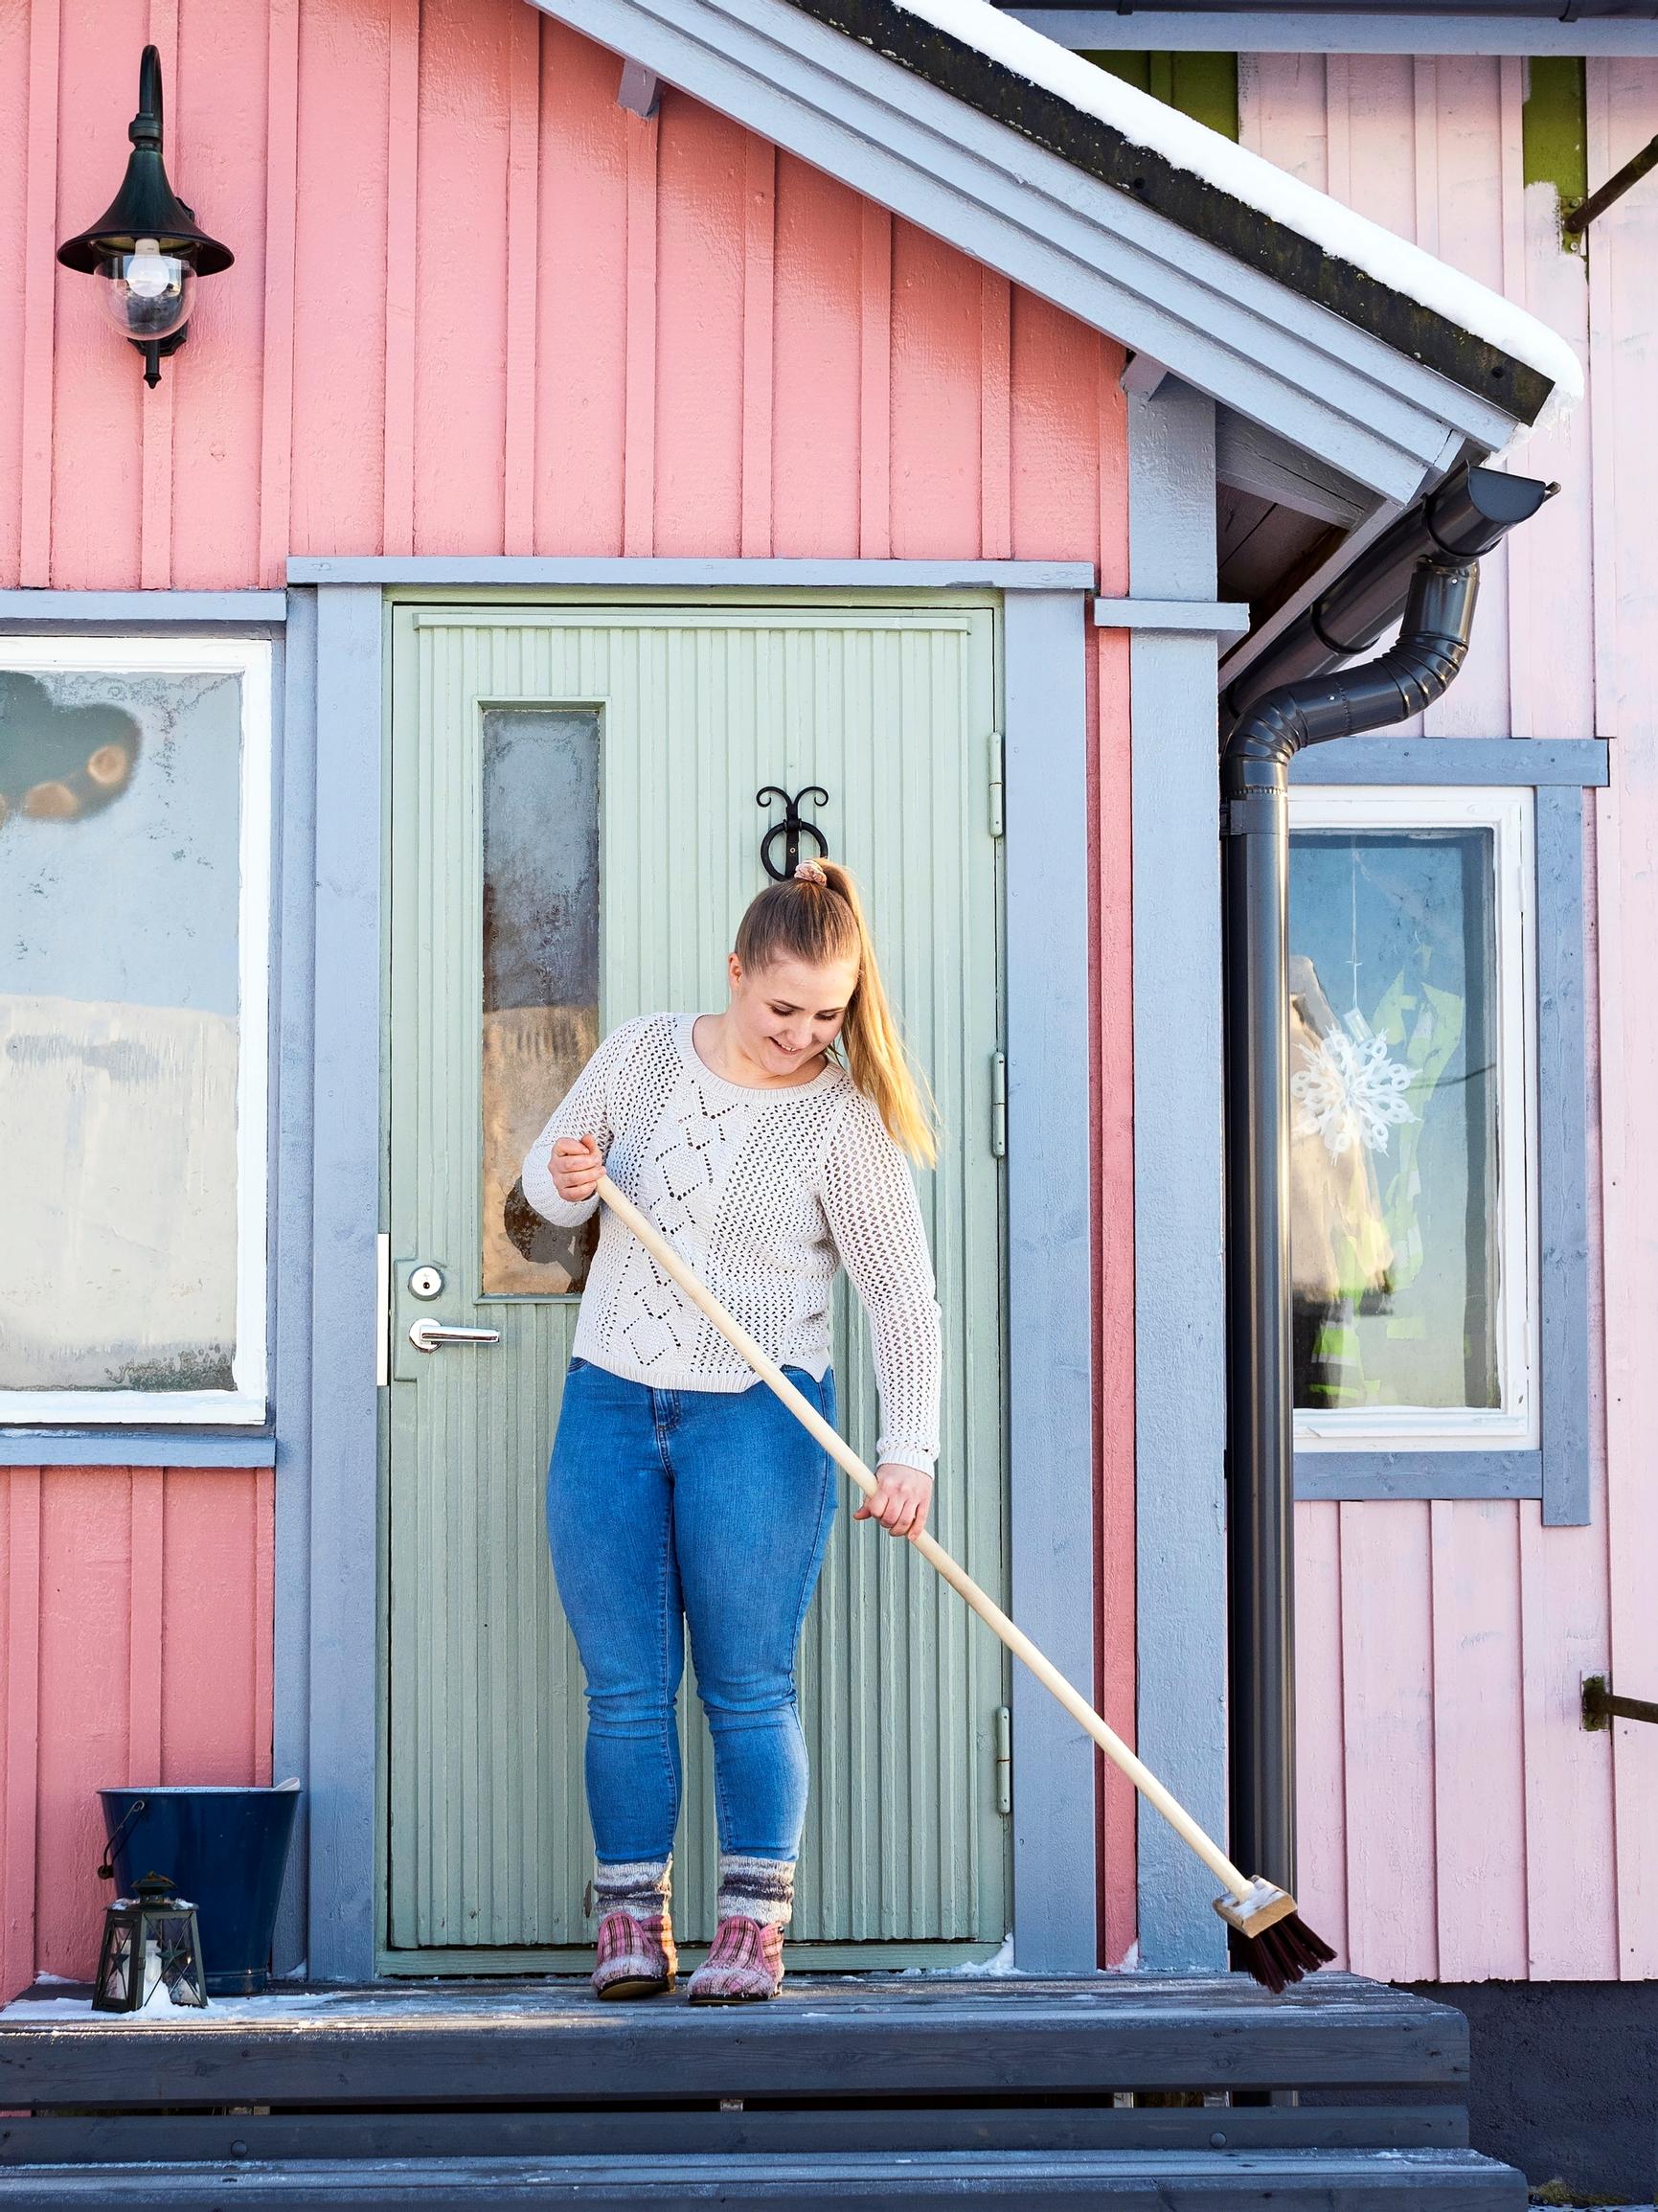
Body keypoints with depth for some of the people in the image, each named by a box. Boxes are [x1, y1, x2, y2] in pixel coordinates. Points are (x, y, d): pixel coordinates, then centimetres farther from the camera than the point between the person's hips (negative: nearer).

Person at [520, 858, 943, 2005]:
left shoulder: (843, 1122, -8)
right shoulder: (640, 1054, 3)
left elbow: (903, 1295, -10)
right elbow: (547, 1178, 16)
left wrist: (910, 1450, -20)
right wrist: (567, 1180, -9)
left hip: (756, 1417, -3)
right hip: (609, 1404, 3)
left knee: (748, 1686, -1)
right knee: (626, 1687, 4)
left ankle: (755, 1928, 7)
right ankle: (631, 1922, 12)